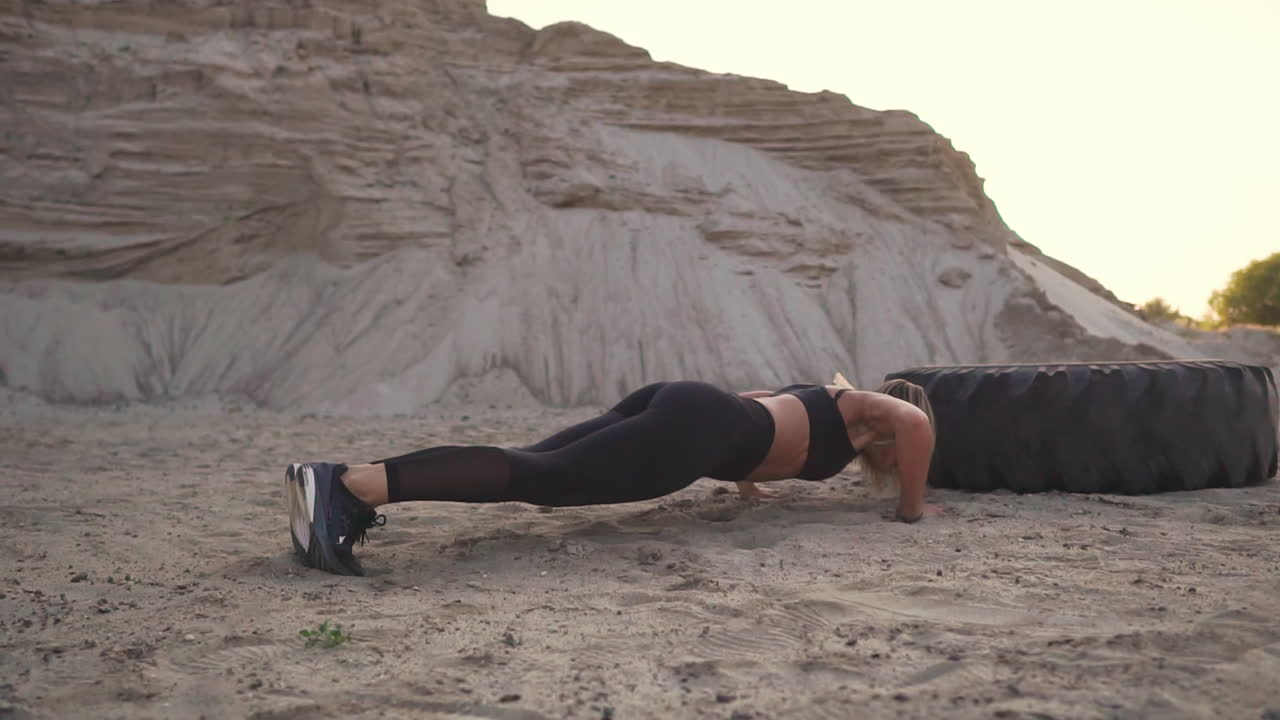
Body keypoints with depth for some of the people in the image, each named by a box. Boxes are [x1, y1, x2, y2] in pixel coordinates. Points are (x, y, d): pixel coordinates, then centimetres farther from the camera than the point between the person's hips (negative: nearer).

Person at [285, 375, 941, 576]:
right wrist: (911, 507, 8)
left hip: (670, 404, 8)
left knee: (531, 467, -7)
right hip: (694, 426, -8)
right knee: (540, 479, -24)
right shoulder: (859, 406, 18)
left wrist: (743, 474, 47)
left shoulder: (819, 401, 39)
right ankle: (350, 485, -40)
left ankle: (344, 484, -21)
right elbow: (914, 422, -4)